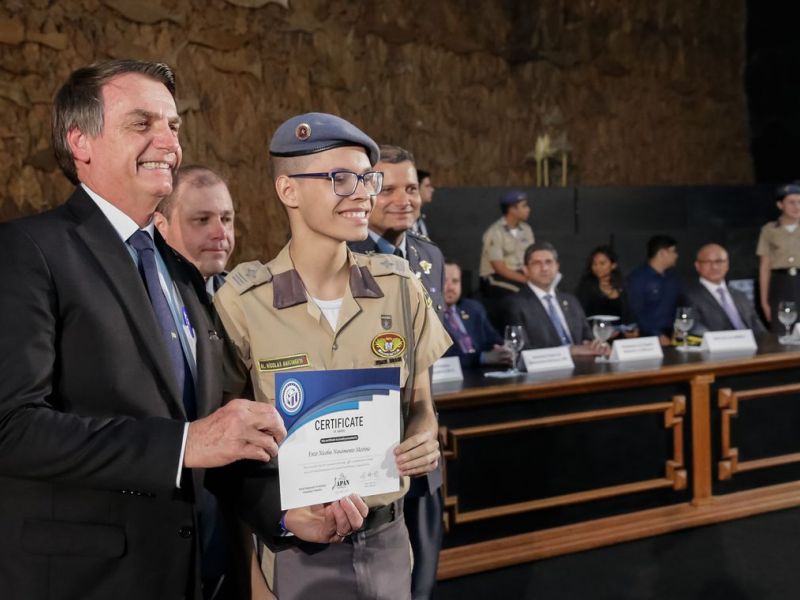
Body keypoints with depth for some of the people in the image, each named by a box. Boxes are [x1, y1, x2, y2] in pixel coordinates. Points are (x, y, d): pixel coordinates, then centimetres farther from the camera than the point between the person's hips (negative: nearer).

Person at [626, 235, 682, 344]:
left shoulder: (672, 276, 13)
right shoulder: (637, 277, -4)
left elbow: (679, 305, 17)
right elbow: (636, 311, -9)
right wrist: (657, 335, -15)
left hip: (671, 335, 4)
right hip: (648, 337, -4)